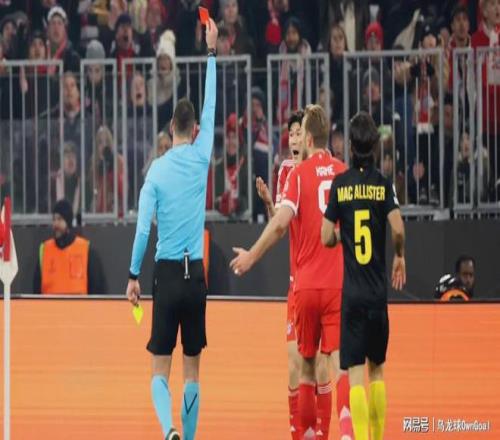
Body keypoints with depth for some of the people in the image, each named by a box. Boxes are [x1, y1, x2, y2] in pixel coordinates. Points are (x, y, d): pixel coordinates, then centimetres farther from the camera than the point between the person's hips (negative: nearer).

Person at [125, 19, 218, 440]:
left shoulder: (157, 170, -5)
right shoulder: (201, 157, -1)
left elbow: (143, 228, -9)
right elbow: (211, 107, 11)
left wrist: (133, 275, -1)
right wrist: (212, 52, 19)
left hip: (167, 274, -2)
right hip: (195, 273, 2)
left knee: (160, 370, -1)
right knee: (192, 369, 9)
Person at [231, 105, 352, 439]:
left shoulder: (300, 174, -3)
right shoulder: (345, 173, 6)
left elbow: (281, 223, -13)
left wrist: (251, 256, -4)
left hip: (306, 285, -1)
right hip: (339, 283, 1)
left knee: (307, 366, 12)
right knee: (339, 360, -7)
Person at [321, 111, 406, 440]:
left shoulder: (339, 185, 0)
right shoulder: (383, 184, -1)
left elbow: (327, 238, -2)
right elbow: (398, 230, -13)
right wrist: (400, 257, 6)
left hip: (351, 290, -1)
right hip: (378, 290, 1)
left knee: (356, 371, -5)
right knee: (377, 368, 15)